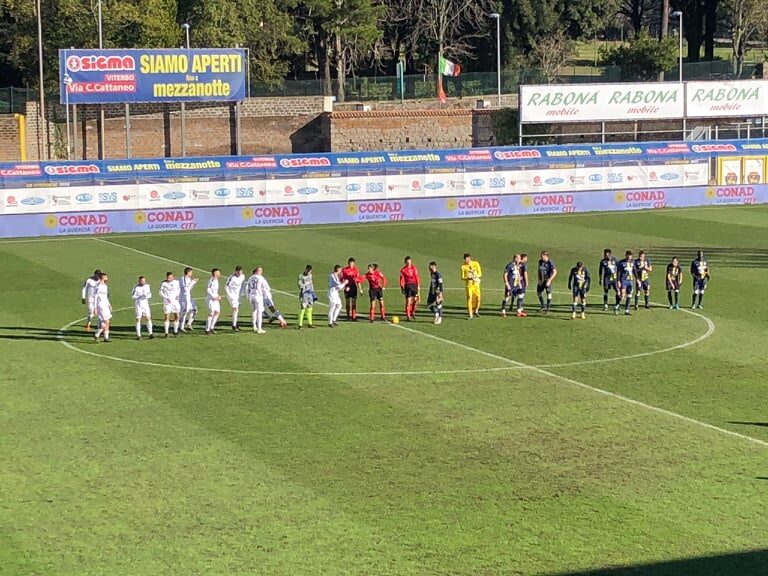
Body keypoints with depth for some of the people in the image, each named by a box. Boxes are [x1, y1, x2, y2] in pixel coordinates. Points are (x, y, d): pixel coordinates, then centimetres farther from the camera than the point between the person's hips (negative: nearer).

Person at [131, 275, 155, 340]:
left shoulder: (147, 286, 4)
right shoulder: (136, 287, -10)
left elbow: (150, 294, 11)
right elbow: (132, 296, -10)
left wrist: (147, 296, -11)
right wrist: (140, 296, -22)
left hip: (145, 304, 4)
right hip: (138, 305, -4)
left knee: (148, 318, -3)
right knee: (138, 319, 0)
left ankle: (150, 334, 0)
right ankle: (138, 335, 6)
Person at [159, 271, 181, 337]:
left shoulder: (176, 282, 5)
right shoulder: (163, 284, -5)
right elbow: (161, 293, -3)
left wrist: (177, 295, 2)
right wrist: (167, 298, -16)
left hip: (175, 301, 3)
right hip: (167, 302, -3)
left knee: (177, 316, 3)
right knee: (166, 317, -7)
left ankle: (175, 332, 15)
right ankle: (166, 333, -2)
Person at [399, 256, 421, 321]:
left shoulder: (414, 268, 7)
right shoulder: (403, 270, -2)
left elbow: (416, 277, 10)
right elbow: (402, 279, -2)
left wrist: (418, 285, 7)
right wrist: (402, 287, -8)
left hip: (414, 285, 3)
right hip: (407, 286, -3)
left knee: (415, 300, 1)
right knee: (408, 300, -4)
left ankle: (412, 313, 23)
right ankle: (408, 316, 1)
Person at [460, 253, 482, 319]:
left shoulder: (476, 264, 0)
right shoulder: (463, 266, -3)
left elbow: (480, 274, 3)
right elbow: (462, 277, -2)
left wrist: (475, 276, -18)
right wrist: (468, 278, -21)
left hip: (476, 283, 1)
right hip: (468, 284, -1)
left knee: (477, 298, -2)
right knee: (469, 298, -10)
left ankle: (476, 311, 26)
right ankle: (471, 315, -3)